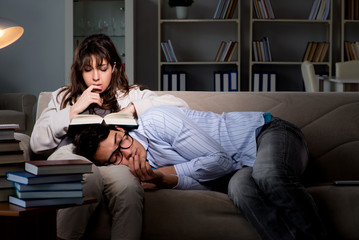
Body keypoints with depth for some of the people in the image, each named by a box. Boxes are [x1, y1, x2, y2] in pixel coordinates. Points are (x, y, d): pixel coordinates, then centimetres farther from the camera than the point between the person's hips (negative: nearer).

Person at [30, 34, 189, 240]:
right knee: (88, 178, -39)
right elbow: (37, 144, 15)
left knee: (128, 187, -39)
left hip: (113, 158, 0)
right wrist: (73, 110, 8)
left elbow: (180, 106, 13)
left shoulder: (131, 95, 28)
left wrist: (133, 108, 4)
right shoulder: (62, 98, 30)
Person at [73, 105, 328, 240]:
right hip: (245, 167, 5)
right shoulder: (145, 165, 2)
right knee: (238, 186, -32)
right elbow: (207, 182, -9)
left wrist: (167, 170, -14)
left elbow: (218, 160, -18)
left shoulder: (154, 121, -19)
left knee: (267, 176, -40)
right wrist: (162, 180, -24)